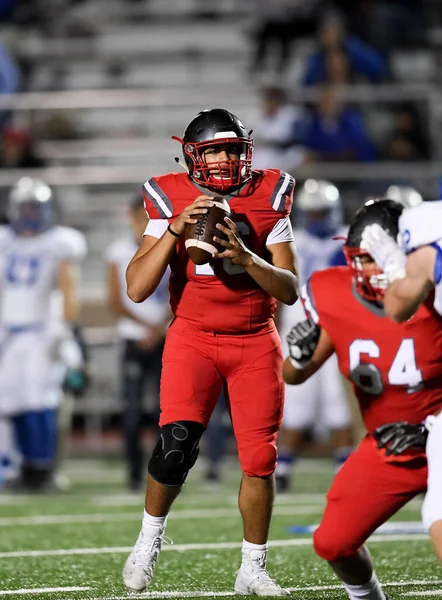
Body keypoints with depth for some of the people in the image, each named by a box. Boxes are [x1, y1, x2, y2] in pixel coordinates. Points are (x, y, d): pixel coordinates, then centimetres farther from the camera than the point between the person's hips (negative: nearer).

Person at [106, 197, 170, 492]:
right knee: (133, 407, -2)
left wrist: (159, 329, -13)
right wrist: (147, 326, -11)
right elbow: (116, 302, -1)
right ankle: (135, 472, 4)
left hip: (166, 340, 1)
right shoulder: (120, 252, 2)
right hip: (133, 340, -1)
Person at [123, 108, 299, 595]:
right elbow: (137, 289, -11)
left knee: (259, 459, -3)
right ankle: (148, 542, 5)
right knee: (177, 442, -21)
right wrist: (176, 229, -21)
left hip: (255, 343, 2)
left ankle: (252, 570, 13)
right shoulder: (172, 201, -4)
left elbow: (290, 291, -5)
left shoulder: (267, 200, -2)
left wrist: (245, 255, -22)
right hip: (194, 339, -2)